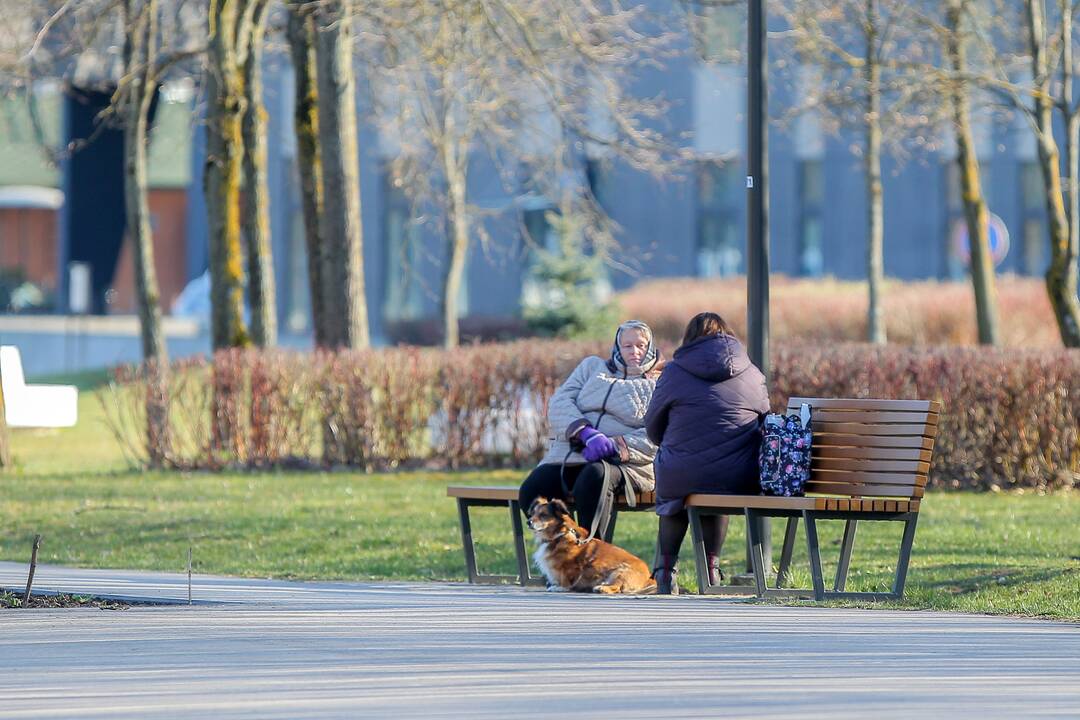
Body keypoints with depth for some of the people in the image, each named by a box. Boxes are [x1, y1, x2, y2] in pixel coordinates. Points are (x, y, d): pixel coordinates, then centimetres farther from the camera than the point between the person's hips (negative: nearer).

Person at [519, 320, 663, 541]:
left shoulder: (657, 386, 15)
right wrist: (586, 432, -12)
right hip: (568, 454, 3)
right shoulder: (592, 367, 24)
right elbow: (559, 404, 8)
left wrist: (615, 446, -18)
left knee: (595, 476, -39)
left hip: (623, 463, -3)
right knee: (531, 491, -25)